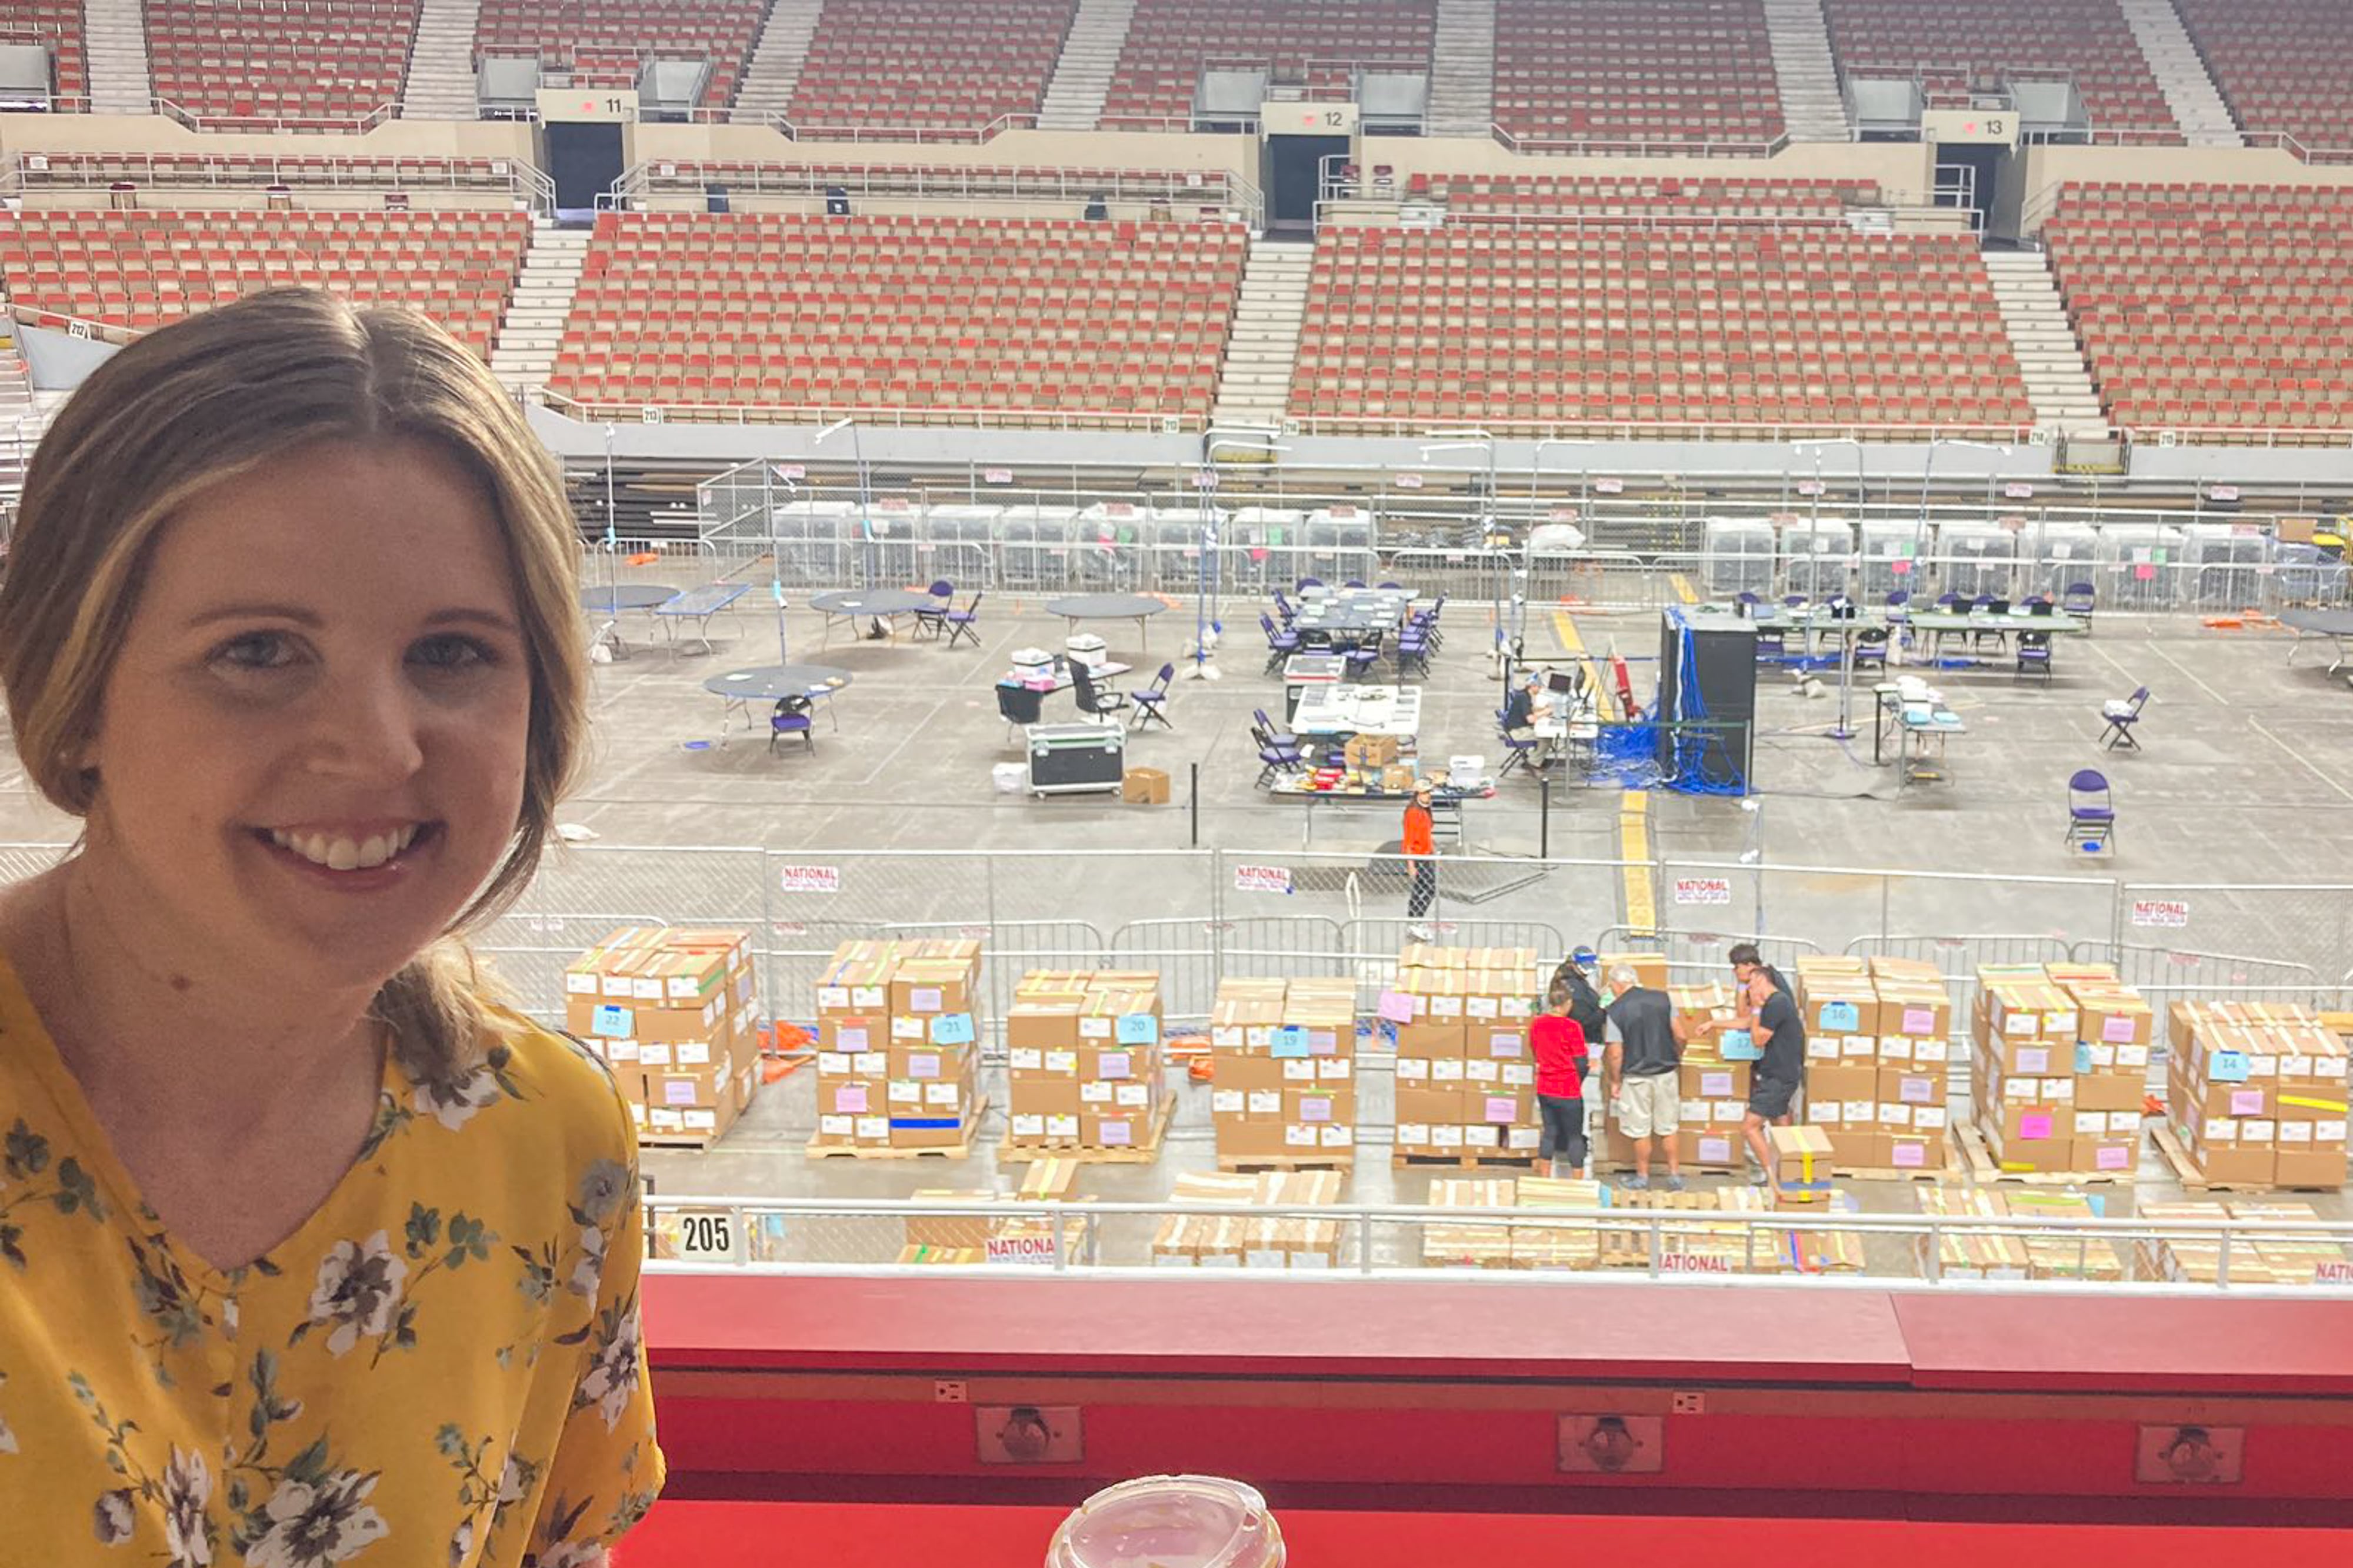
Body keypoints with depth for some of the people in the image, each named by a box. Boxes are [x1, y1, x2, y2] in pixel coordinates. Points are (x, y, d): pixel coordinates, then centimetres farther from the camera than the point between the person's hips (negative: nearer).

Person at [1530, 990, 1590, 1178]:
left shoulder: (1536, 1024, 1)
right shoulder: (1571, 1027, -17)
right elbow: (1580, 1064, -13)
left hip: (1544, 1089, 5)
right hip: (1568, 1090, -5)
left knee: (1550, 1132, 15)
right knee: (1575, 1136, 6)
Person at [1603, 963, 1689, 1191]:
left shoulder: (1615, 1011, -13)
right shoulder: (1662, 998, -4)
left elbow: (1615, 1054, -14)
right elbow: (1682, 1037, -3)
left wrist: (1615, 1082, 0)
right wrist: (1676, 1058, 16)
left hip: (1636, 1077, -3)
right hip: (1666, 1073, 3)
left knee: (1641, 1132, 11)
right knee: (1669, 1129, 14)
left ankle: (1642, 1177, 23)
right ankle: (1675, 1176, 19)